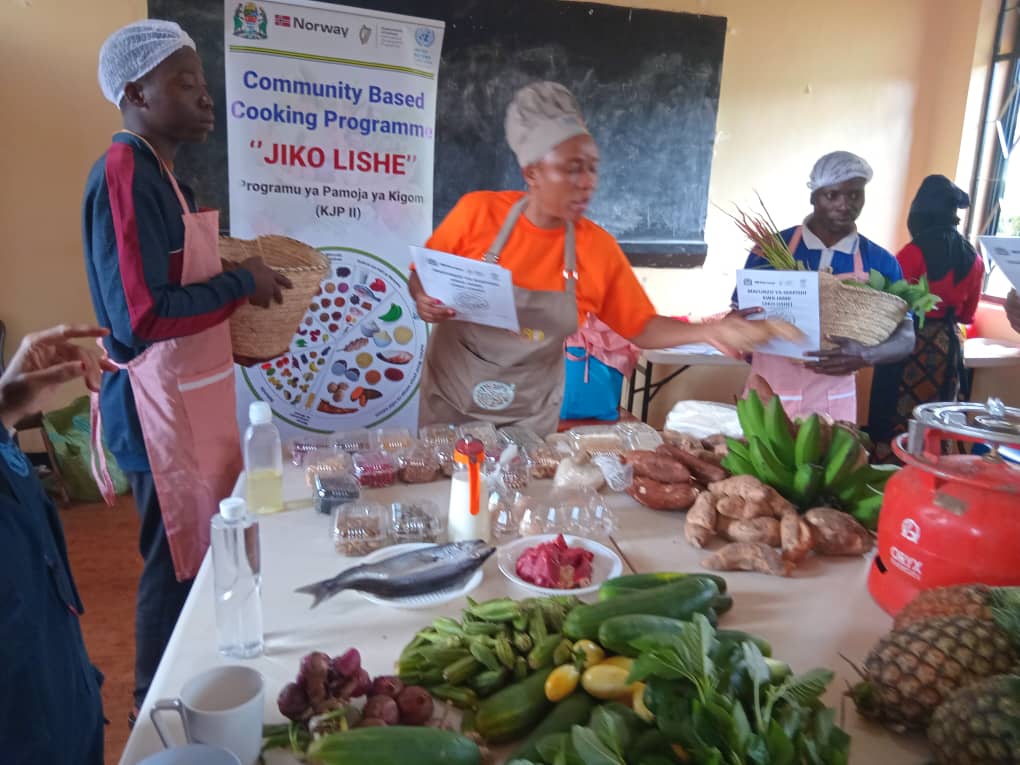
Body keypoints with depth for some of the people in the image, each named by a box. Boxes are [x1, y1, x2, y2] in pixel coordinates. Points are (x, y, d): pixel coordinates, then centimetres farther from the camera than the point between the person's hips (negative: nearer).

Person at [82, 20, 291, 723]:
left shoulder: (159, 173, 13)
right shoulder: (124, 172, -17)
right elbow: (140, 314, -25)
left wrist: (238, 320, 6)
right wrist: (241, 282, -15)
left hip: (192, 396, 9)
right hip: (161, 404, -9)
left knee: (198, 557, 19)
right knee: (178, 566, 5)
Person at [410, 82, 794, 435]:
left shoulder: (599, 248, -10)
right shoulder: (477, 211, -14)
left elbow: (640, 327, -4)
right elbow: (423, 277, -2)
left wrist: (708, 331, -18)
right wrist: (424, 301, -23)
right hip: (451, 398, 0)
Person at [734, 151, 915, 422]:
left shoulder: (880, 262, 0)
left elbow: (905, 338, -1)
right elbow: (738, 318, 0)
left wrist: (866, 355, -22)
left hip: (834, 401, 1)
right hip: (769, 393, -1)